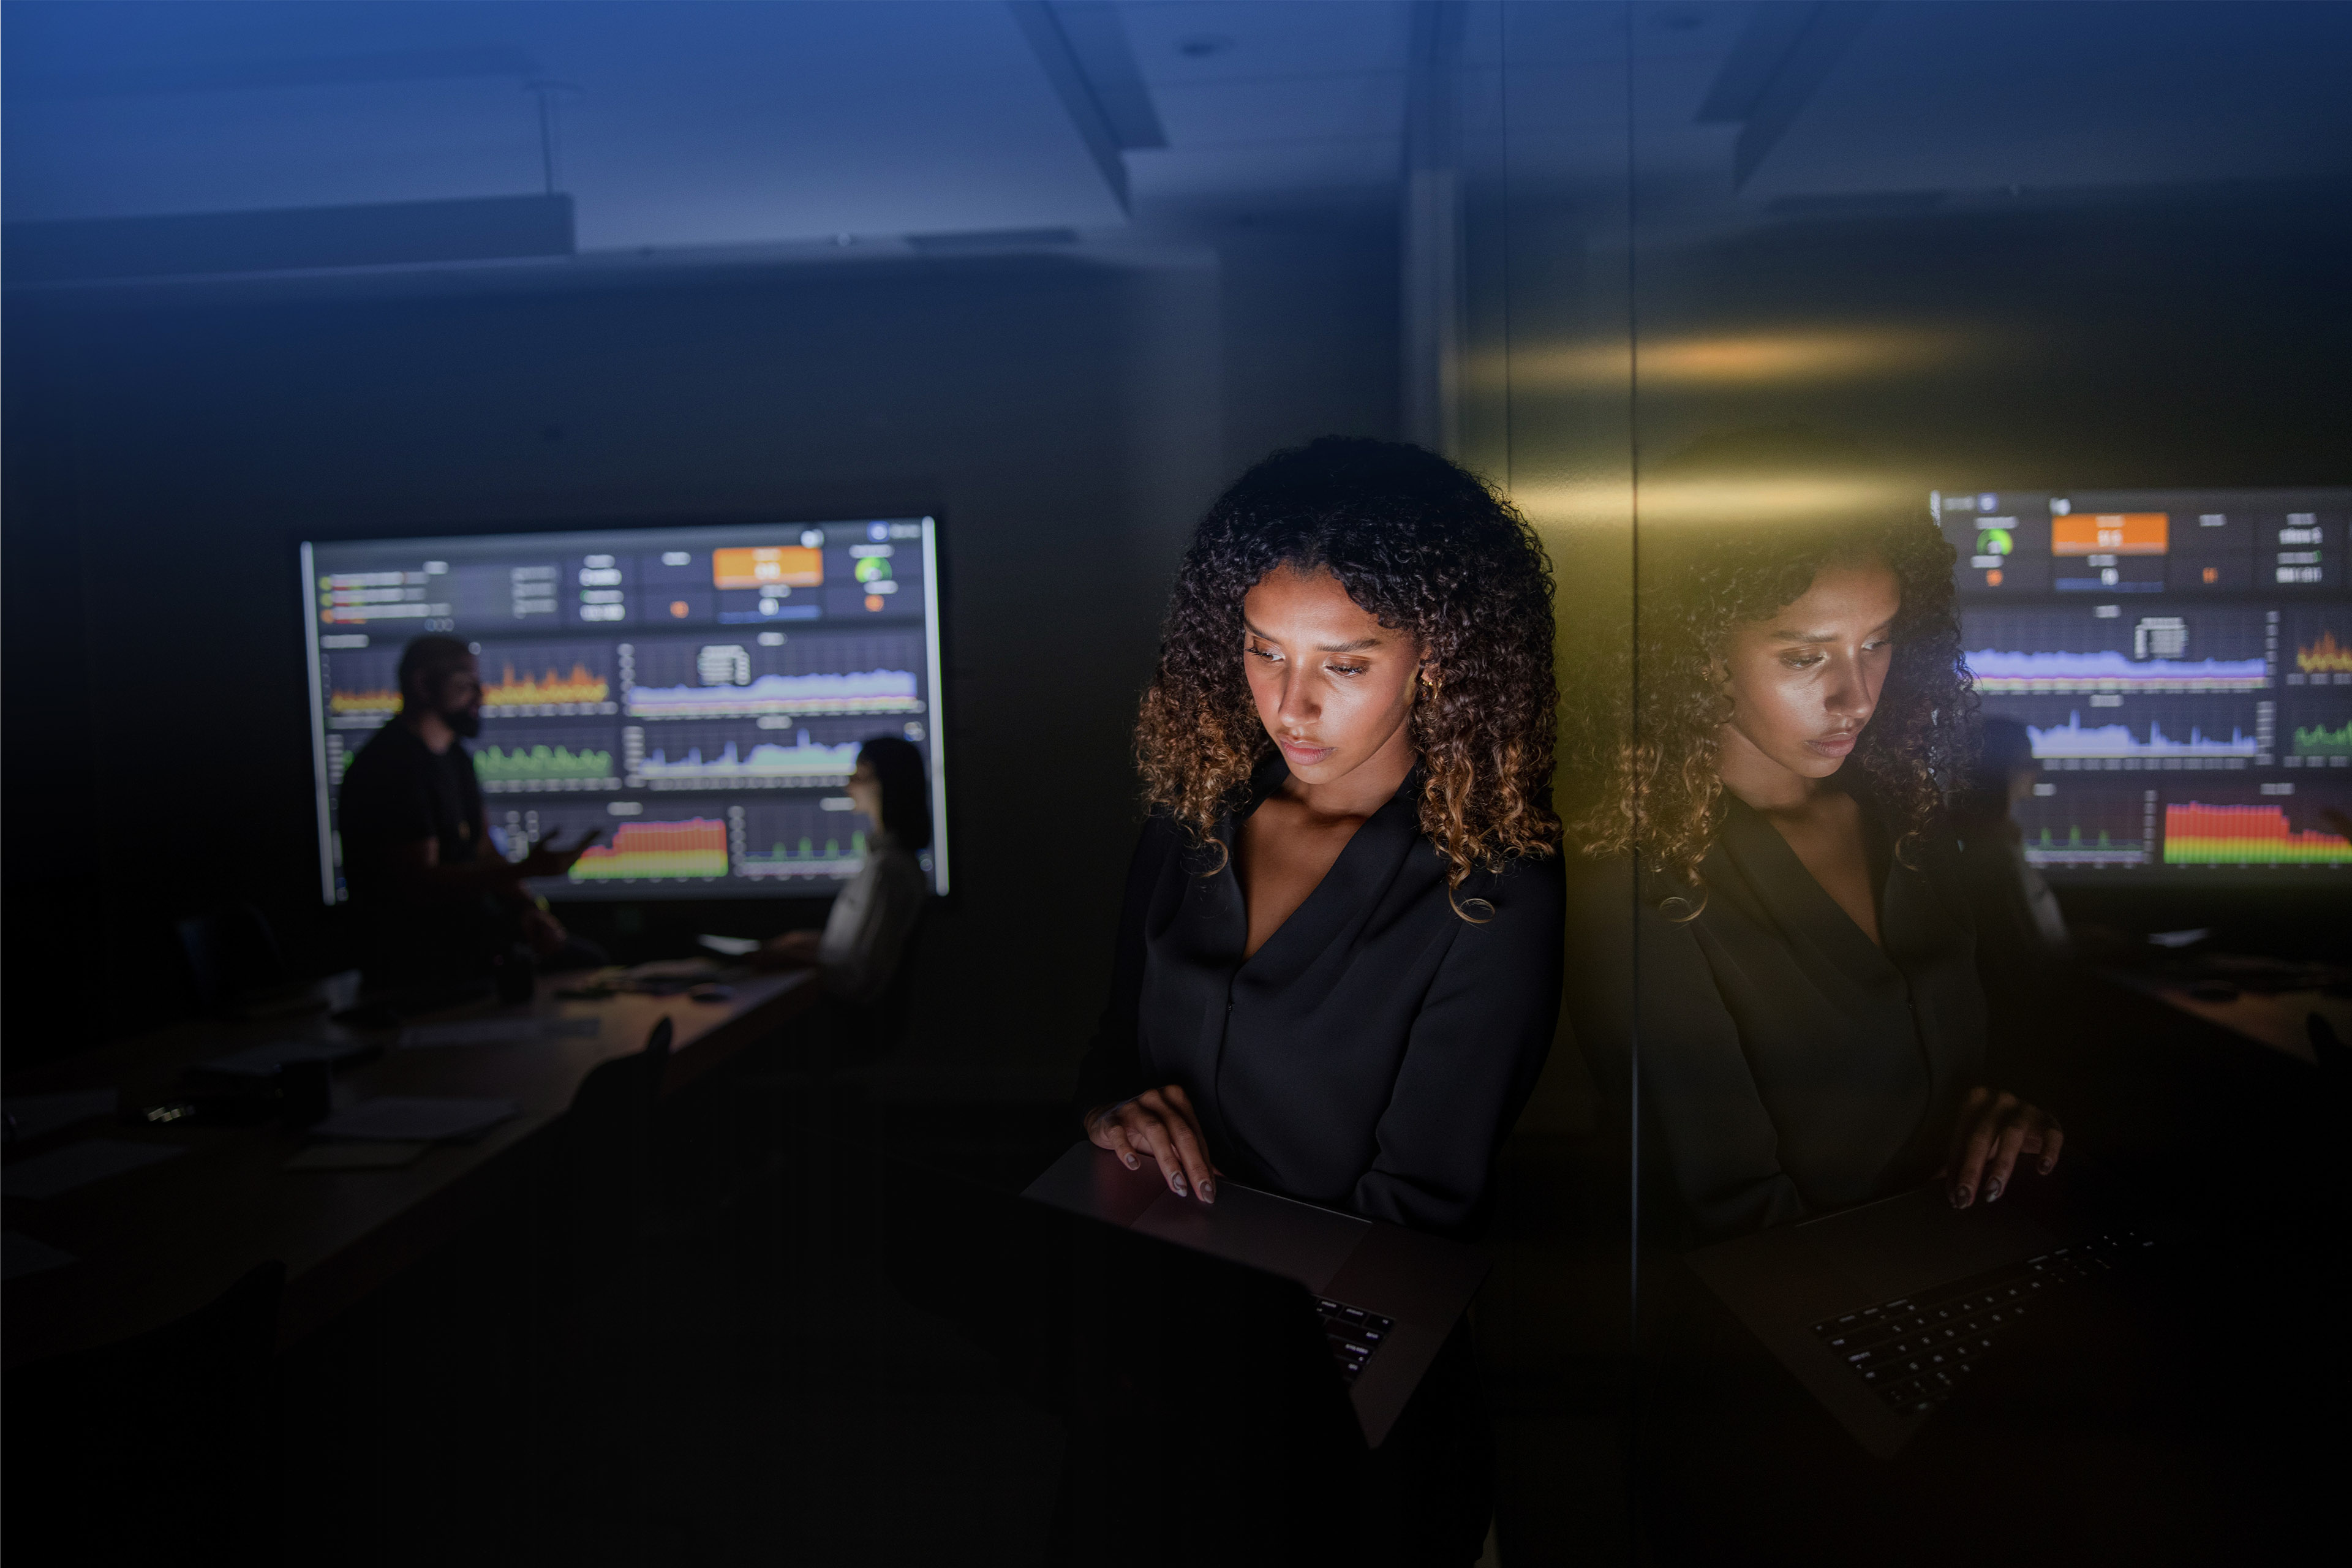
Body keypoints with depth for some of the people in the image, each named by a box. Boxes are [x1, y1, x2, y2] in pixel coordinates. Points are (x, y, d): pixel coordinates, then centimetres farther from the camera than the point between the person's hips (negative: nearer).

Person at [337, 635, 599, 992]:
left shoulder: (454, 755, 15)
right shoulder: (389, 765, -17)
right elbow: (420, 883, -23)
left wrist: (527, 909, -3)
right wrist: (528, 869, -32)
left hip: (473, 924, 9)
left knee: (591, 964, -4)